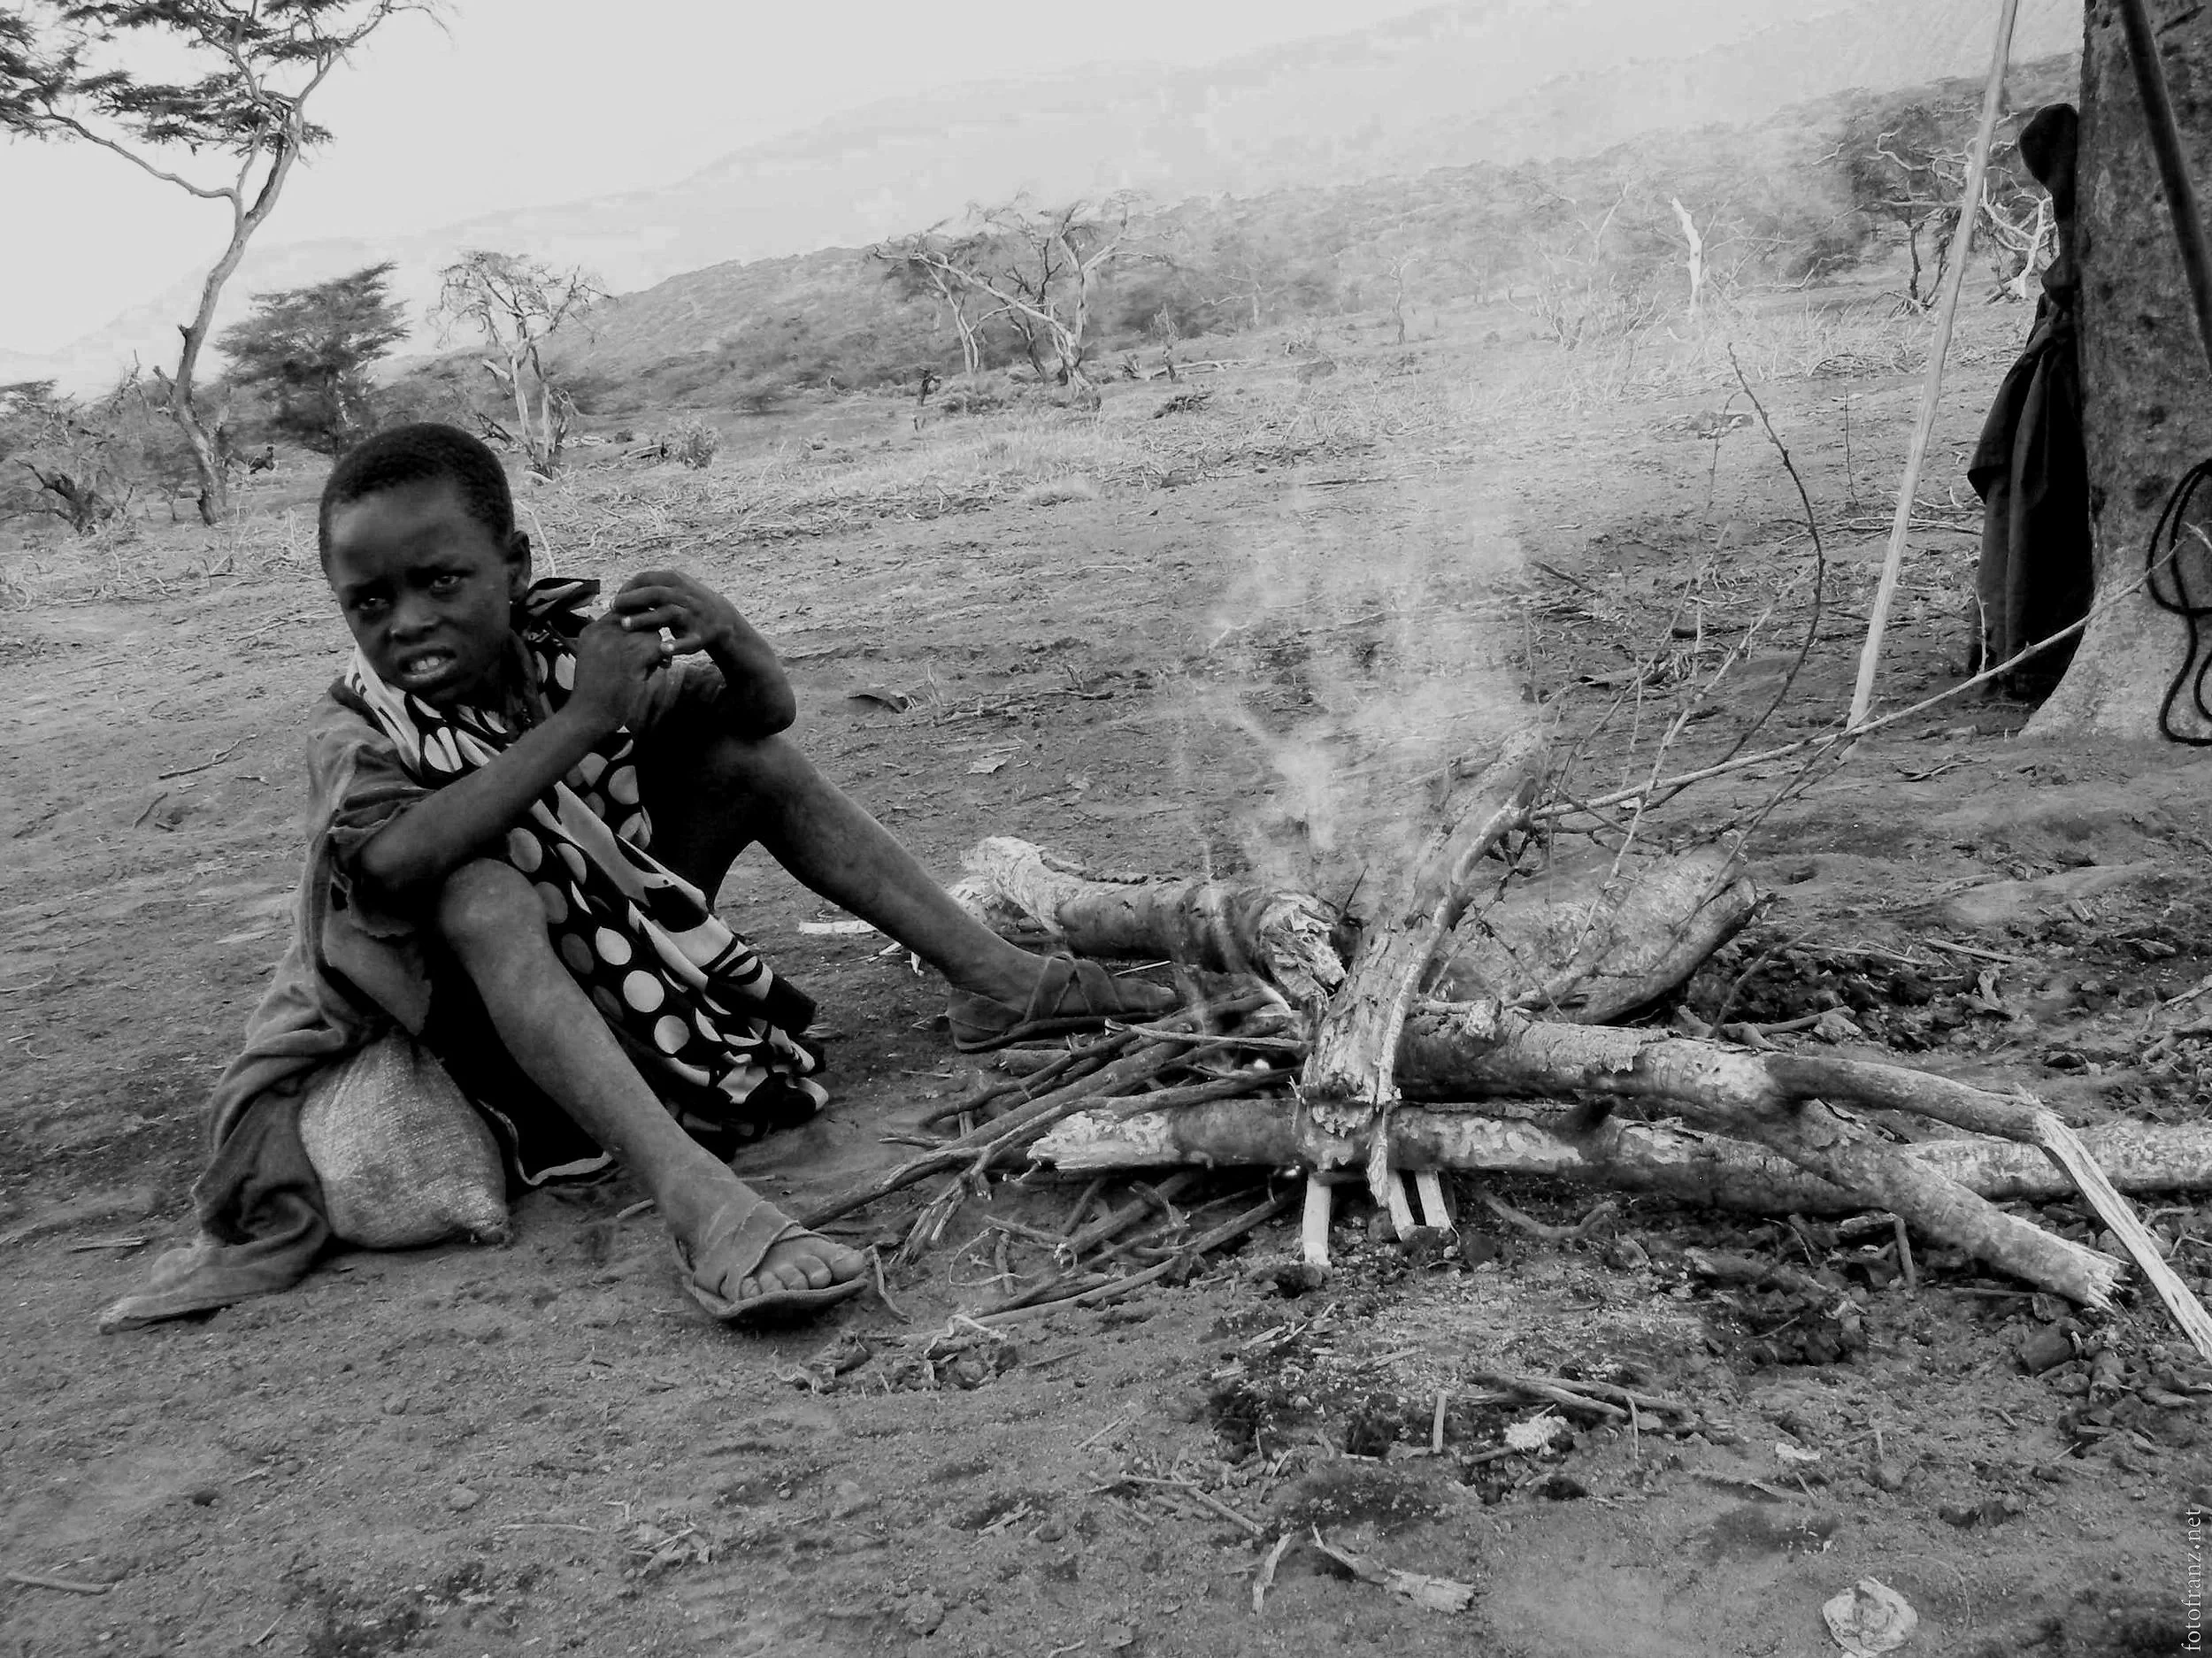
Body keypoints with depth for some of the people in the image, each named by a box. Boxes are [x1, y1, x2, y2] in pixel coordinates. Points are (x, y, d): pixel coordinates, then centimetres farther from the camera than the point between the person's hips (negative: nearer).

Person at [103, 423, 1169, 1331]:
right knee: (481, 893, -37)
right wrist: (579, 721, -40)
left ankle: (994, 980, 4)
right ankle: (696, 1197, -53)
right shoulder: (355, 734, -17)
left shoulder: (570, 649, -5)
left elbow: (766, 713, 1)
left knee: (750, 763, 0)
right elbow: (396, 859, -40)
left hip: (634, 943, 6)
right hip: (499, 1005, -6)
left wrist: (727, 639, -23)